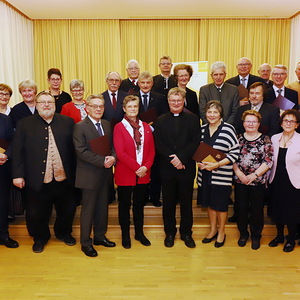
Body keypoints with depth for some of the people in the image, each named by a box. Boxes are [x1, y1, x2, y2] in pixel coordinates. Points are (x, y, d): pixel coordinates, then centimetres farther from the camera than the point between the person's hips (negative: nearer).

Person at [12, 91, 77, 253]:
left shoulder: (67, 122, 2)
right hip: (37, 180, -1)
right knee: (37, 214, 11)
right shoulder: (24, 124, 0)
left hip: (63, 178, 2)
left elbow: (74, 148, 2)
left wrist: (74, 172, -1)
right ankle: (40, 238, 38)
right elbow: (17, 151, -2)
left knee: (67, 210, 16)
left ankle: (63, 233, 43)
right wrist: (18, 174, -7)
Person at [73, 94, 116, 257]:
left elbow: (112, 146, 12)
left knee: (103, 207, 16)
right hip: (89, 175, -6)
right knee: (88, 209, 4)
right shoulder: (80, 127, -9)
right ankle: (85, 242, 20)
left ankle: (100, 236, 33)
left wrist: (112, 157, -11)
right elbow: (81, 151, -18)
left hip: (105, 174, 6)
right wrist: (102, 161, -21)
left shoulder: (107, 125, 11)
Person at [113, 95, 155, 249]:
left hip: (143, 173, 4)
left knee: (139, 204, 15)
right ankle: (125, 235, 24)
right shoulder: (119, 127, -5)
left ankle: (139, 233, 30)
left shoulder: (146, 127, 8)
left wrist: (146, 167, -10)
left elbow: (151, 150, 6)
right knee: (124, 205, 9)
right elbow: (120, 153, -13)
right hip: (125, 174, -4)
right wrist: (137, 168, -16)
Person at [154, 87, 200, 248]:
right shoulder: (160, 121, 7)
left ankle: (186, 233, 25)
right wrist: (172, 159, -15)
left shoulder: (193, 119, 4)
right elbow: (158, 145, -2)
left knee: (186, 203, 9)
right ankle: (169, 233, 26)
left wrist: (181, 158, -16)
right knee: (168, 203, 10)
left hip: (186, 168, -1)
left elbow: (196, 143, -5)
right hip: (167, 169, 1)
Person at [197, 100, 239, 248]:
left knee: (220, 204, 8)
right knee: (209, 202, 16)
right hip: (205, 173, 5)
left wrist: (217, 164, -20)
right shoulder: (202, 129, 6)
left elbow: (234, 153, -12)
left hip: (222, 175, -4)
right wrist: (199, 162, -5)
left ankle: (221, 232, 30)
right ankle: (213, 230, 36)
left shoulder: (228, 129, -10)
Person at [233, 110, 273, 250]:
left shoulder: (265, 140, -2)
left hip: (258, 182, -2)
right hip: (239, 181, 2)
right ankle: (243, 234, 31)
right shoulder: (238, 138, 5)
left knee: (257, 210, 8)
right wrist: (239, 173, -11)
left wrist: (254, 175, -15)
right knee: (241, 208, 11)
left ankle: (256, 236, 28)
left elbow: (268, 161, -7)